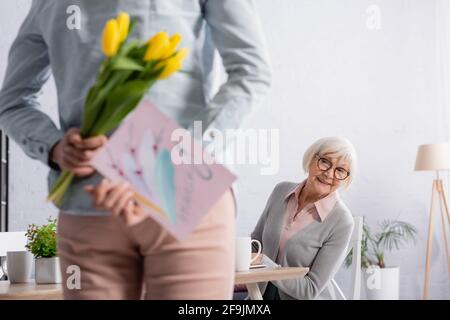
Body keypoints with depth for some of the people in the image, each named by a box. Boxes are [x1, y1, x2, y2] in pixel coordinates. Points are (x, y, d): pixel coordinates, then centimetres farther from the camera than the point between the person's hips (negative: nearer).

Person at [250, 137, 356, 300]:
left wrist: (262, 261, -23)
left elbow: (311, 289, -16)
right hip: (261, 293, 5)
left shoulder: (341, 222, -16)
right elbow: (256, 240, 12)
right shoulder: (282, 190, 0)